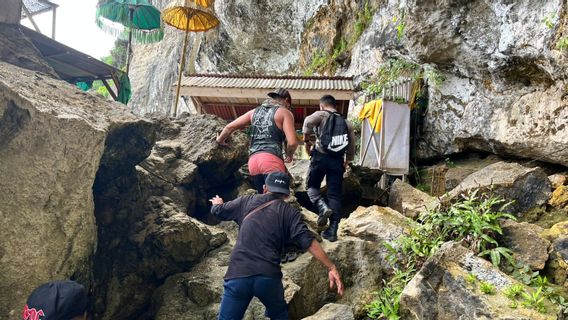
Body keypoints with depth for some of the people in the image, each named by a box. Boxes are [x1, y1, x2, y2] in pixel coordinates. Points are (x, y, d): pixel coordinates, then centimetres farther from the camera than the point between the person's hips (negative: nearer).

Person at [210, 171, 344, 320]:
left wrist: (217, 203, 50)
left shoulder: (246, 201, 14)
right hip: (269, 276, 0)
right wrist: (331, 267, -4)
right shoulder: (289, 212, 8)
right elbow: (308, 240, -4)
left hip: (238, 274, 1)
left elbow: (217, 210, 26)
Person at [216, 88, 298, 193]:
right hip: (271, 159, -6)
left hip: (253, 161, 6)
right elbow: (292, 142, -4)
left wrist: (220, 140, 48)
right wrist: (289, 155, 17)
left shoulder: (255, 112, 24)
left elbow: (229, 127, 29)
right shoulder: (285, 112, 8)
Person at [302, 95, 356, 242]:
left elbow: (308, 121, -16)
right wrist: (346, 162, 30)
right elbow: (352, 146, 18)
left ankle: (322, 207, -15)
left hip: (320, 156, -3)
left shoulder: (321, 114, 6)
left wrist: (306, 139, -4)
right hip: (338, 160, 3)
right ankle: (332, 230, 3)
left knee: (312, 186, 14)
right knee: (335, 195, 5)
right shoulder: (346, 122, 19)